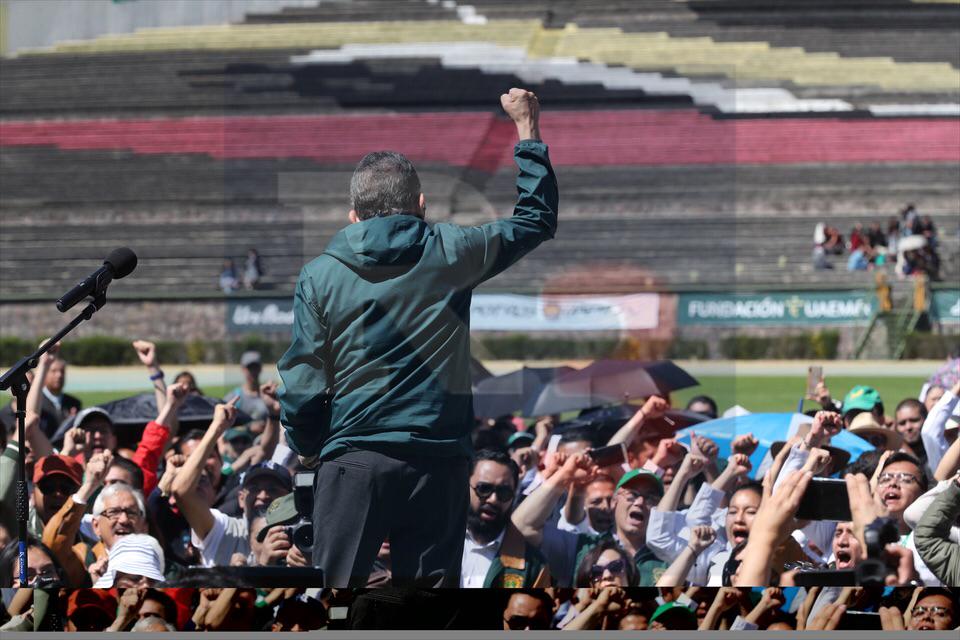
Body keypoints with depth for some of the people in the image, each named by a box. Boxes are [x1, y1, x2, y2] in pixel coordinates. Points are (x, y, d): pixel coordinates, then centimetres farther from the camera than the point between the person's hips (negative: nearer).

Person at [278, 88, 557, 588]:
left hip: (353, 461, -1)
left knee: (335, 591, 0)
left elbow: (302, 384, 1)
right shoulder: (450, 254, 2)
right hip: (437, 461, 1)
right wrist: (528, 131, 30)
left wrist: (307, 450, 19)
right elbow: (536, 220, 19)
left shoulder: (320, 275, 1)